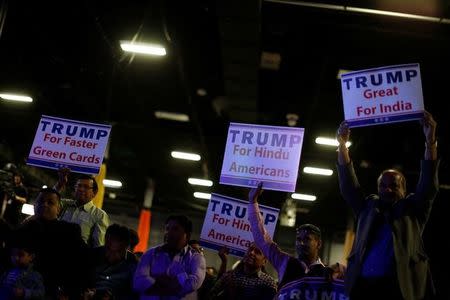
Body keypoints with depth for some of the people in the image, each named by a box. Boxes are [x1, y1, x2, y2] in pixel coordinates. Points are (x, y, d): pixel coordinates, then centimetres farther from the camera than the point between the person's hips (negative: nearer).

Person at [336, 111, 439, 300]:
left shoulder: (412, 209, 16)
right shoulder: (368, 207, 22)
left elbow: (429, 185, 4)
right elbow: (348, 185, 14)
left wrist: (430, 141, -7)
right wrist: (342, 145, 4)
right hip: (362, 284, 2)